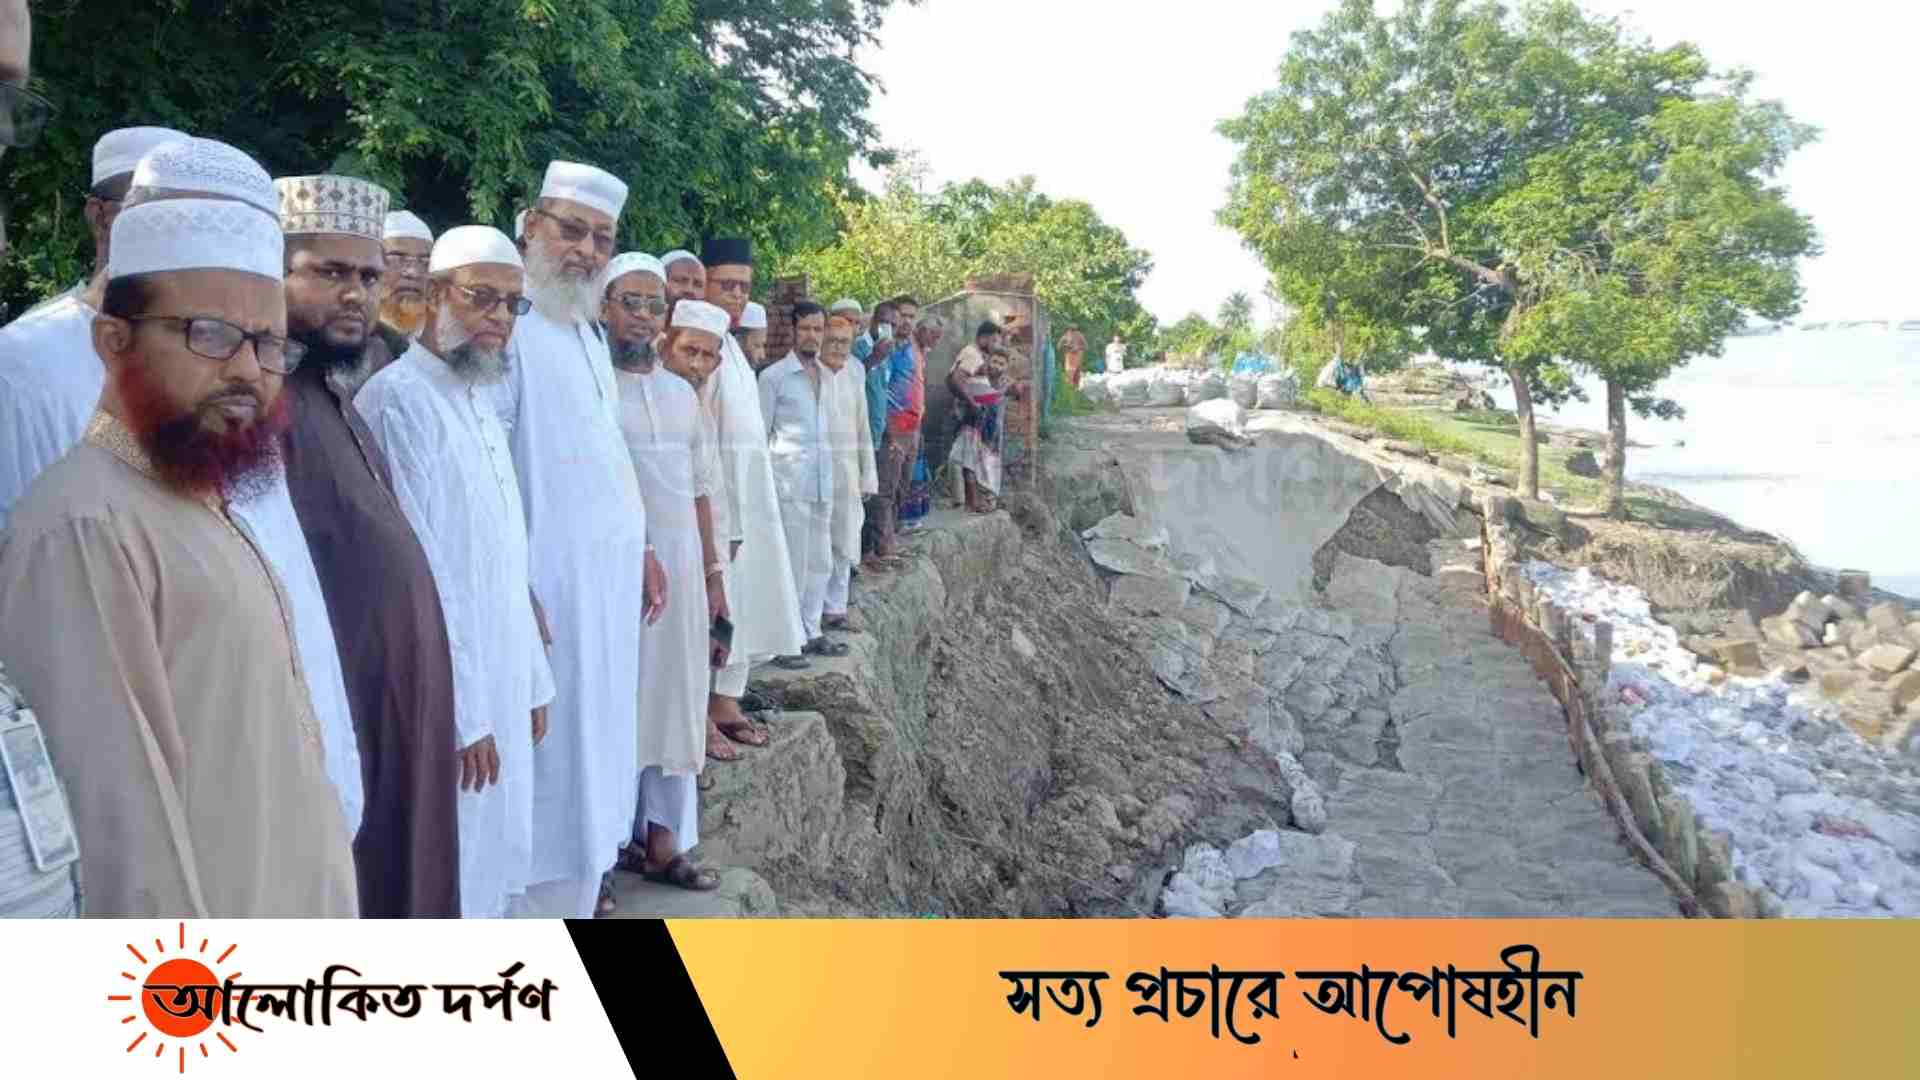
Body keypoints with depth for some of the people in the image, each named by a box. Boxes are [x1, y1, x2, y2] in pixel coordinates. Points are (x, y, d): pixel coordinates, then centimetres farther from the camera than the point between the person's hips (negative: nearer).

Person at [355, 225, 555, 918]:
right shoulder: (400, 399, -15)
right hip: (446, 701, -9)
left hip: (499, 689, 9)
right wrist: (463, 715, -18)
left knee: (491, 875, 17)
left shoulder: (478, 403, 14)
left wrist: (532, 680, 16)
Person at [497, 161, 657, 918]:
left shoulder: (591, 333, 16)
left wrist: (641, 550, 19)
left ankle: (578, 899, 28)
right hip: (550, 588, -9)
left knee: (595, 759, 15)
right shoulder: (509, 325, -13)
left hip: (607, 582, 9)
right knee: (553, 778, -2)